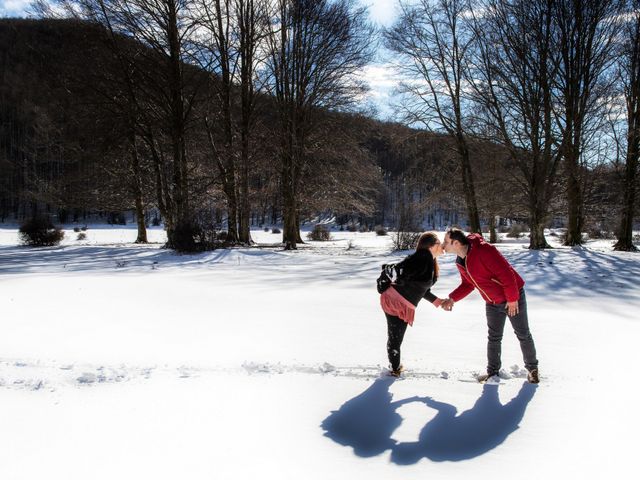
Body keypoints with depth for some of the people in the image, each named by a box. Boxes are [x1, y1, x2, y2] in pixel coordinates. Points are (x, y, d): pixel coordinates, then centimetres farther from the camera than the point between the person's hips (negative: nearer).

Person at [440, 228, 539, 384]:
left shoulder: (483, 250, -29)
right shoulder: (460, 262, -1)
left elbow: (506, 273, -28)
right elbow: (468, 284, 11)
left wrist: (512, 299, -23)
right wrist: (452, 298, -3)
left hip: (513, 299, -7)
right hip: (493, 303, 7)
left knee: (523, 334, 9)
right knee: (494, 338, 12)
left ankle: (532, 368, 27)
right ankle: (493, 370, 25)